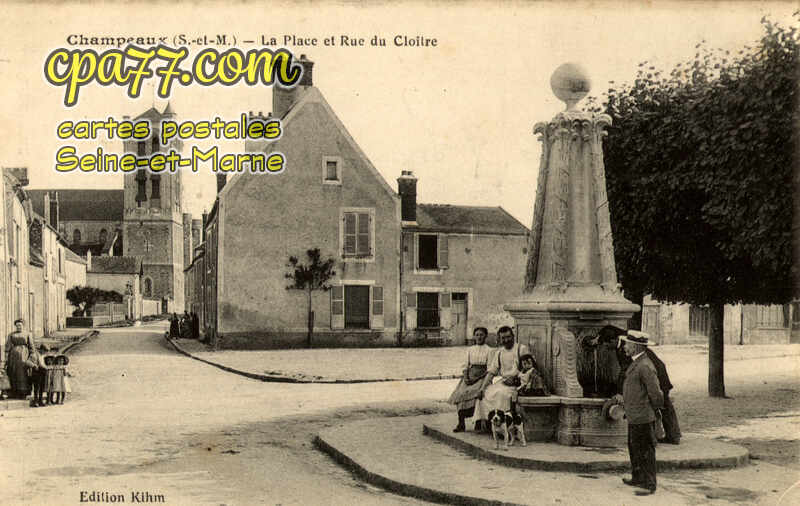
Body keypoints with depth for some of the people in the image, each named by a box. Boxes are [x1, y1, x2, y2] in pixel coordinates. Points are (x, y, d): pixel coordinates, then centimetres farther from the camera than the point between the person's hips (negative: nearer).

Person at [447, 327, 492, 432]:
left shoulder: (489, 350, 3)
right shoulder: (470, 349, 17)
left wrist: (476, 379, -12)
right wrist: (465, 377, -2)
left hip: (482, 377, -4)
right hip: (470, 376, 4)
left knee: (470, 393, -29)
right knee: (459, 394, -20)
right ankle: (461, 423, -16)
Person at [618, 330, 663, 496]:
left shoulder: (645, 366, -21)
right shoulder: (636, 363, 10)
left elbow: (656, 393, -20)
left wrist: (655, 410, -6)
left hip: (643, 419, -10)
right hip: (634, 418, 10)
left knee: (645, 452, -1)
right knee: (634, 449, 21)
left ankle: (649, 485, 8)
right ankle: (637, 479, 34)